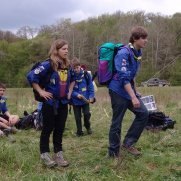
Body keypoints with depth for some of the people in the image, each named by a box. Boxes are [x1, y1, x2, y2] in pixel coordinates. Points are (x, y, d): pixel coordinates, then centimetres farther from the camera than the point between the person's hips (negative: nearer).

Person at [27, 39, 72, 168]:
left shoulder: (67, 66, 6)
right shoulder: (48, 64, -14)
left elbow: (72, 79, 25)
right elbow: (31, 76, -18)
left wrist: (69, 91, 14)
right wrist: (40, 91, -16)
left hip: (63, 103, 6)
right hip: (50, 102, -6)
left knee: (60, 128, 10)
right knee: (48, 128, 4)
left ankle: (58, 153, 19)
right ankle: (45, 153, 16)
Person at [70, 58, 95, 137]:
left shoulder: (86, 74, -6)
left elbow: (90, 86, 1)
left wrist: (91, 96, -7)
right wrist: (76, 95, -20)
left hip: (85, 100, 0)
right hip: (75, 101, 0)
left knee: (87, 114, -3)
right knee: (77, 117, 8)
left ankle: (87, 126, 28)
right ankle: (79, 131, 25)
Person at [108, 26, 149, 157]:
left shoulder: (138, 53, 8)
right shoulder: (124, 53, -20)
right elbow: (124, 77, -26)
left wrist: (135, 91, 19)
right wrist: (133, 97, -30)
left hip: (129, 89, 9)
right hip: (119, 91, -9)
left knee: (143, 113, 1)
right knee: (117, 123, -1)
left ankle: (128, 143, 10)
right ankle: (113, 153, 12)